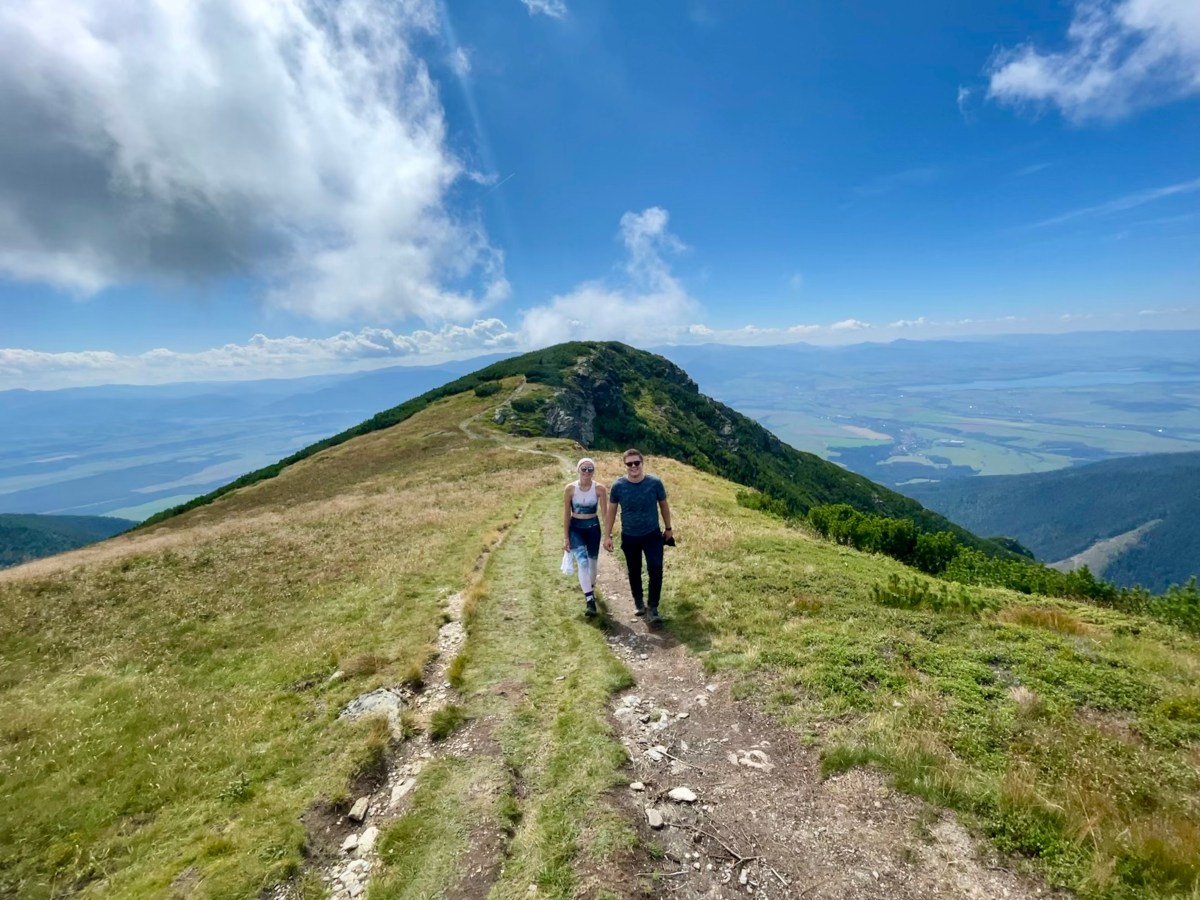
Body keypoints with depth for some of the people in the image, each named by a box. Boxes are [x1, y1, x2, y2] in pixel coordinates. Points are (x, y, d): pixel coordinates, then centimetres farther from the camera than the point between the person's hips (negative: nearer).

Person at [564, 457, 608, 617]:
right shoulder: (570, 489, -12)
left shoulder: (599, 488, -13)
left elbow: (605, 513, -7)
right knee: (582, 562, -16)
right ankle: (590, 600, -15)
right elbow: (566, 514, -5)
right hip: (575, 528, -1)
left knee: (592, 561, 16)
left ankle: (591, 589, 43)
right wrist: (566, 537, -4)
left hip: (593, 527, 1)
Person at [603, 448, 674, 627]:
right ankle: (638, 602, 36)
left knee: (656, 569, -12)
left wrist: (668, 528, 10)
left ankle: (652, 608, 0)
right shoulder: (618, 486, -13)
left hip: (652, 535, -1)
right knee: (634, 572, 14)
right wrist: (607, 535, -2)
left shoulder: (655, 483, -14)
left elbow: (664, 505, 2)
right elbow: (611, 511, -2)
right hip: (629, 537, 1)